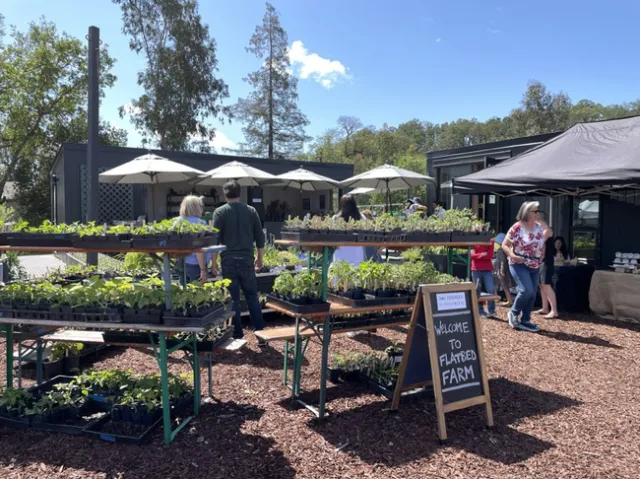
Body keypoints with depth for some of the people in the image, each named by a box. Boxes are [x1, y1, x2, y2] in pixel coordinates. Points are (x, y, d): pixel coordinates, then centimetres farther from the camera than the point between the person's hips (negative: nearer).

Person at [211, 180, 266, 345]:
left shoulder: (220, 212, -1)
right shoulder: (251, 211, 6)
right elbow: (260, 236, 7)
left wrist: (214, 262, 0)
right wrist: (260, 258, 17)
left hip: (228, 260, -2)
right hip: (247, 259, 2)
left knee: (233, 298, 5)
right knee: (252, 296, 10)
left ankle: (237, 335, 11)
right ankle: (260, 333, 9)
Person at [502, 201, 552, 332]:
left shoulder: (538, 226, 6)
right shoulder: (517, 227, -11)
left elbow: (549, 234, -12)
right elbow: (505, 245, -9)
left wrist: (541, 221, -7)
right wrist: (512, 255, -26)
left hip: (535, 266, 7)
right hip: (519, 264, -6)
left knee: (532, 294, 6)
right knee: (526, 290, -20)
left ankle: (525, 321, 17)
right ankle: (513, 313, 3)